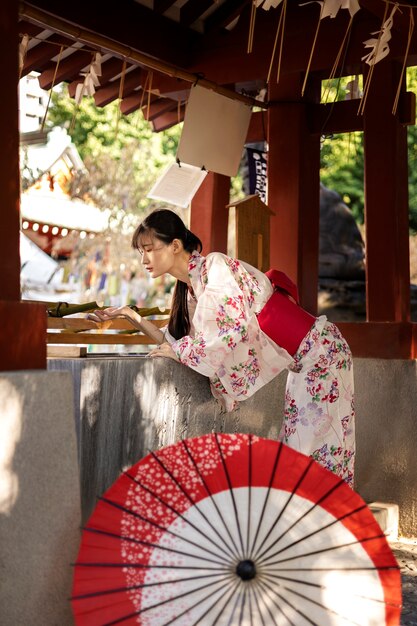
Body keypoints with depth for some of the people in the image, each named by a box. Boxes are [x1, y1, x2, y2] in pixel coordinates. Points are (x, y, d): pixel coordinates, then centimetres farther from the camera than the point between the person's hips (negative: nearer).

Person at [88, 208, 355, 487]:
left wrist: (179, 351, -17)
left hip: (320, 349, -9)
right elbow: (179, 344, 9)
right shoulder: (190, 288, 8)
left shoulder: (215, 266, -18)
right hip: (303, 361, 9)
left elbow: (236, 328, -26)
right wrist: (131, 315, 5)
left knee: (319, 453, -6)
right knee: (297, 446, 10)